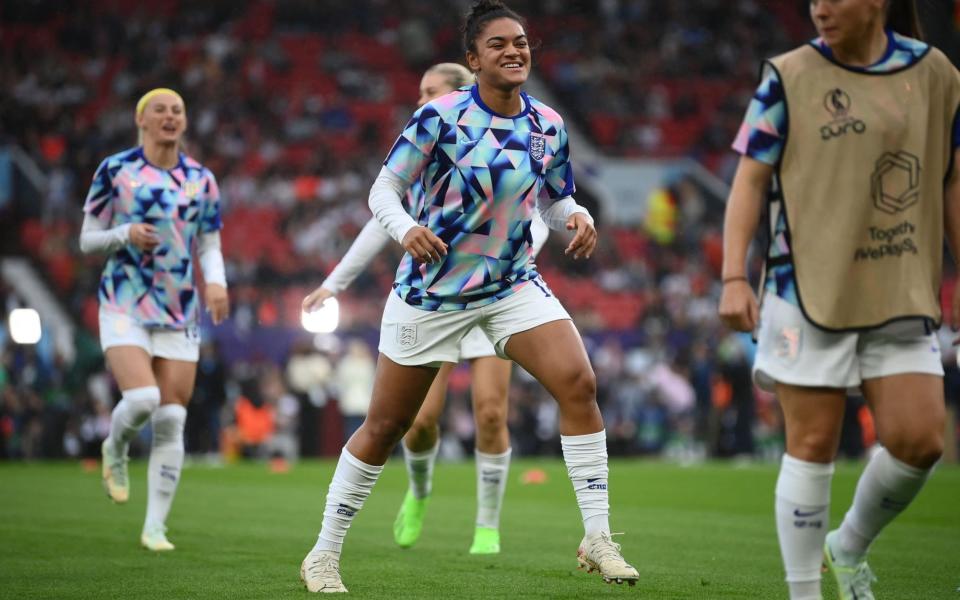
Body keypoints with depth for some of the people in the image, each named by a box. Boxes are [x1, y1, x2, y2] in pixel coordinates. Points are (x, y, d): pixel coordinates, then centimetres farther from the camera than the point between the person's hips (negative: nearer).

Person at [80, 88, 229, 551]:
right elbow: (87, 240, 3)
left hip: (179, 310, 3)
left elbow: (210, 247, 12)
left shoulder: (201, 179, 9)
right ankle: (115, 450, 14)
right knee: (141, 400, -22)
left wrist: (216, 281, -9)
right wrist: (126, 234, -17)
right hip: (125, 304, -3)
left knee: (171, 421, -2)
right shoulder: (115, 170, 0)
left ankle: (155, 527, 6)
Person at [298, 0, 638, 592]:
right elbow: (383, 190, -9)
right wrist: (406, 229, -29)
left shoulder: (549, 126, -1)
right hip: (431, 290, -3)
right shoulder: (442, 117, -14)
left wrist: (579, 216, -12)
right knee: (385, 427, 3)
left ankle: (597, 539, -10)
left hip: (512, 283, 3)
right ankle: (323, 555, 19)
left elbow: (557, 201, 11)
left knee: (579, 383, -17)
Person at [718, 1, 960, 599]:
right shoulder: (789, 77, 0)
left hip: (903, 296, 3)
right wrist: (734, 276, -10)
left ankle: (849, 548, 21)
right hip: (808, 290, -2)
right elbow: (750, 179, -1)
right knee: (813, 442, -3)